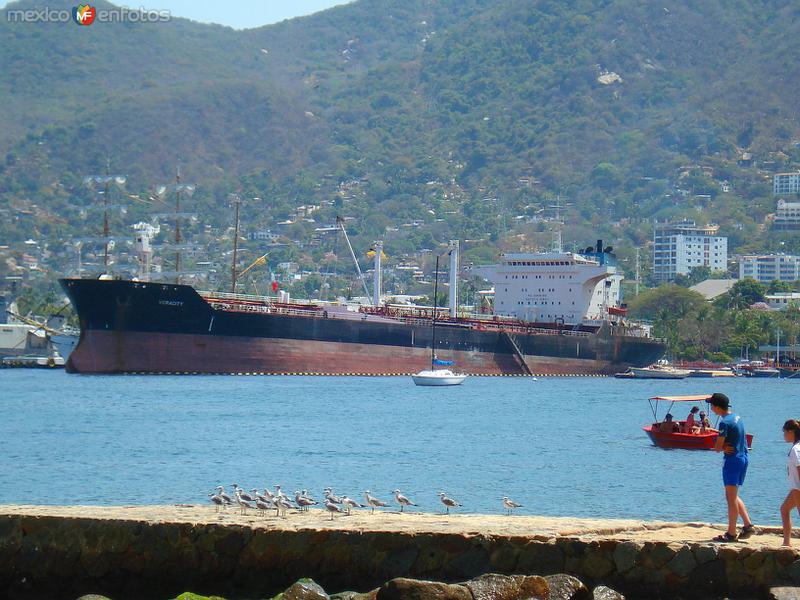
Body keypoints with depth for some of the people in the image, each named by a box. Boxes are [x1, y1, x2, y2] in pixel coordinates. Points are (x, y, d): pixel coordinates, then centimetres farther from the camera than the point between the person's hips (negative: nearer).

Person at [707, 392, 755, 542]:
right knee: (733, 496, 18)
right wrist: (725, 446, -1)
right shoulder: (736, 417, 11)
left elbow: (717, 448, -18)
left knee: (731, 497, -3)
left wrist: (723, 447, 3)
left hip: (732, 459, -9)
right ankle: (748, 525, 12)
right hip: (744, 457, 9)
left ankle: (731, 533, 0)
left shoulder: (725, 423, -18)